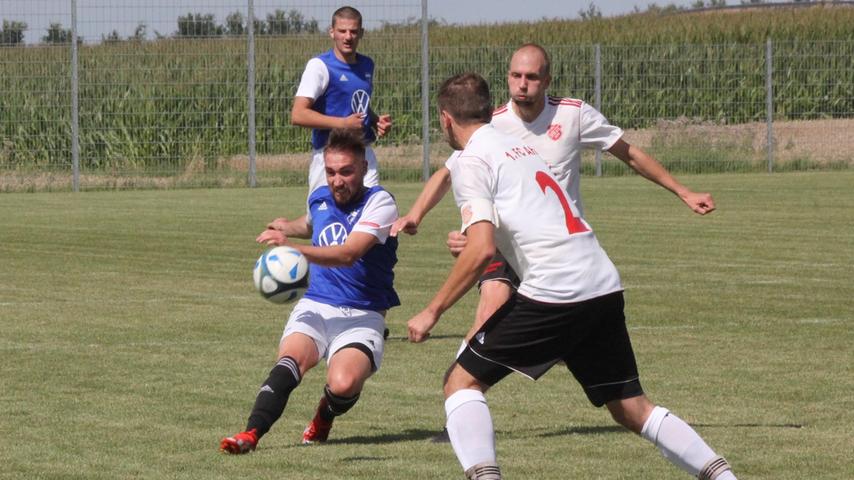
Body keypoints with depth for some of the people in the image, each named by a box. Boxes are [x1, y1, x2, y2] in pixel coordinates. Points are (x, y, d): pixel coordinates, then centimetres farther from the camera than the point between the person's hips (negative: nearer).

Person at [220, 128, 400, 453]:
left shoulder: (379, 203, -9)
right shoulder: (319, 199, 10)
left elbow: (348, 254, -27)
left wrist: (293, 248, -38)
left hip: (362, 316, -4)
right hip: (316, 306, 4)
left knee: (344, 383, -29)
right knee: (291, 359, -29)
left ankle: (323, 420, 6)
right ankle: (251, 434, -40)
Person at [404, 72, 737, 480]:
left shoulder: (470, 161, -1)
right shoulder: (519, 146, 23)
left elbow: (481, 250, -12)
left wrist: (432, 312, -7)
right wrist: (470, 239, 46)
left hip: (554, 290, -8)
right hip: (605, 286, 8)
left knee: (462, 383, 2)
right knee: (631, 408, 15)